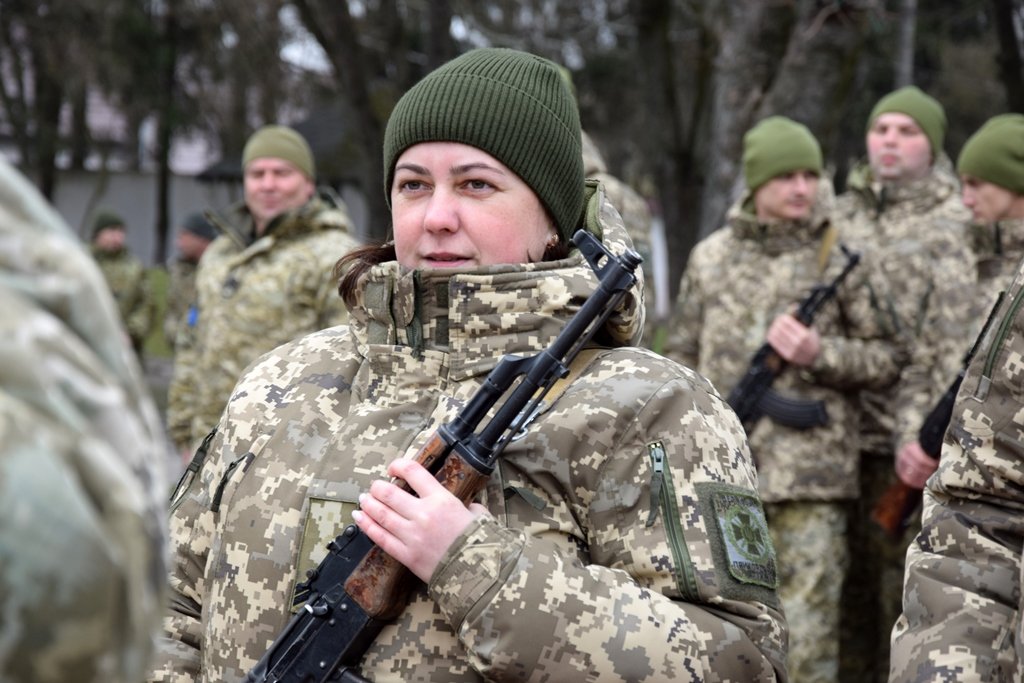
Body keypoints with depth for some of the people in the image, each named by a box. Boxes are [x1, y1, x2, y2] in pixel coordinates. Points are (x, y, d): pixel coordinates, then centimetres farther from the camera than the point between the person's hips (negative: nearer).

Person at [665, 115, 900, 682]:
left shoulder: (841, 258, 1)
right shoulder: (710, 257, 9)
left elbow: (885, 357, 3)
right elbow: (684, 356, 15)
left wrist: (818, 353, -13)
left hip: (810, 470, -3)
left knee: (808, 614, -3)